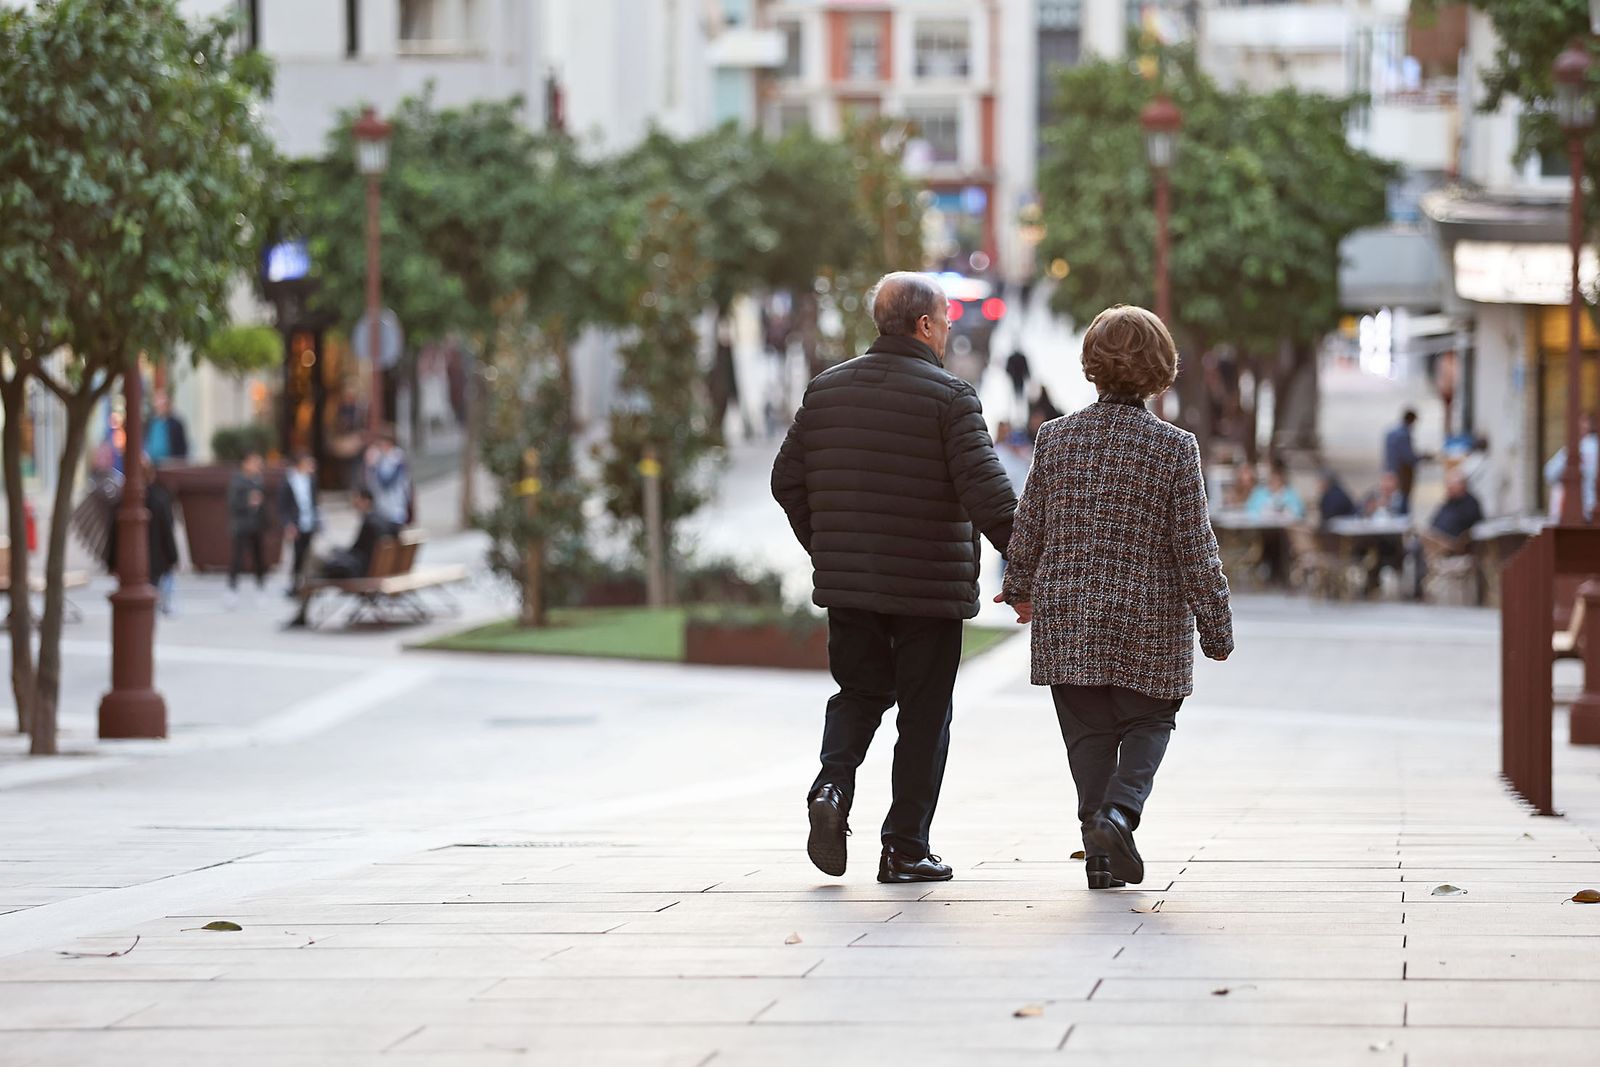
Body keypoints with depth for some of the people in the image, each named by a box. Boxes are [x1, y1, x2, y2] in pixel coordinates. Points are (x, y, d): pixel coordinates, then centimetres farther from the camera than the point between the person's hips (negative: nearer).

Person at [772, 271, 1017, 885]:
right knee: (924, 715, 6)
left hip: (846, 583, 4)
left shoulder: (826, 390, 6)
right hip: (930, 585, -4)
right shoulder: (949, 397, -10)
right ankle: (906, 850, 8)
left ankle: (832, 786, -7)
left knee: (859, 692, 20)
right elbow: (985, 490, -18)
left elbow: (788, 480, 10)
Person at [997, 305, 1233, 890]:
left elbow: (1028, 527, 5)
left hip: (1066, 621, 2)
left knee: (1090, 732, 11)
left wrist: (1019, 588, 24)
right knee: (1149, 723, 14)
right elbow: (1196, 549, -8)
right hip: (1149, 623, -2)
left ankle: (1101, 853, 8)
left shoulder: (1057, 437, -3)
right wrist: (1216, 627, 2)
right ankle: (1120, 811, -10)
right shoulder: (1174, 448, -10)